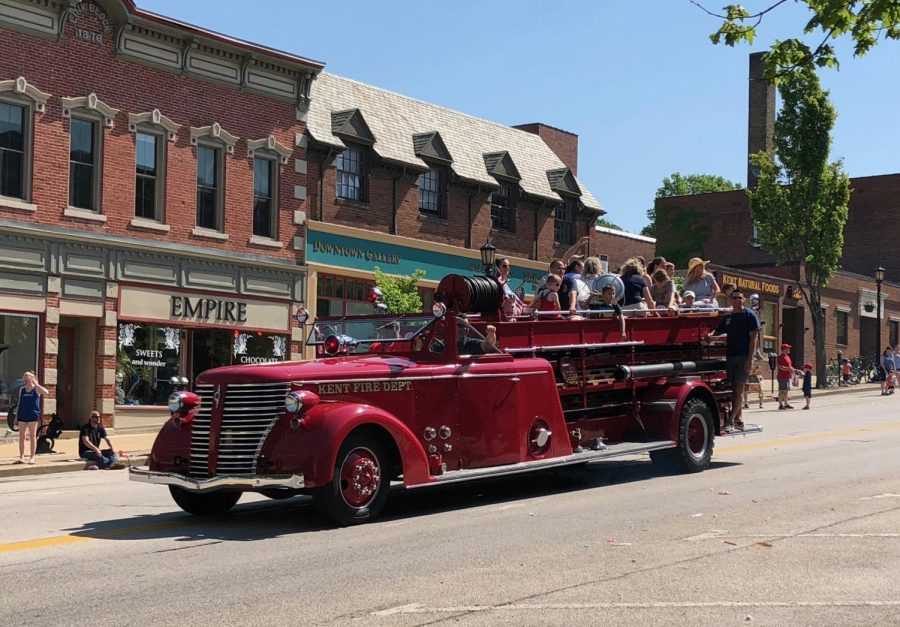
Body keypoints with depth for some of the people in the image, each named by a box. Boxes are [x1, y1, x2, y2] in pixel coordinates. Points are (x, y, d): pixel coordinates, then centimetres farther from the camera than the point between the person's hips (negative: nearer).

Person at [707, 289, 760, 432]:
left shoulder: (749, 316, -2)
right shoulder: (727, 317, 13)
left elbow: (753, 338, -7)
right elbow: (718, 331, 19)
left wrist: (750, 358, -15)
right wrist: (710, 335, -7)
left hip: (743, 356, -6)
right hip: (730, 356, 6)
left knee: (739, 388, -8)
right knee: (734, 388, 8)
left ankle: (731, 420, -13)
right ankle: (738, 420, 14)